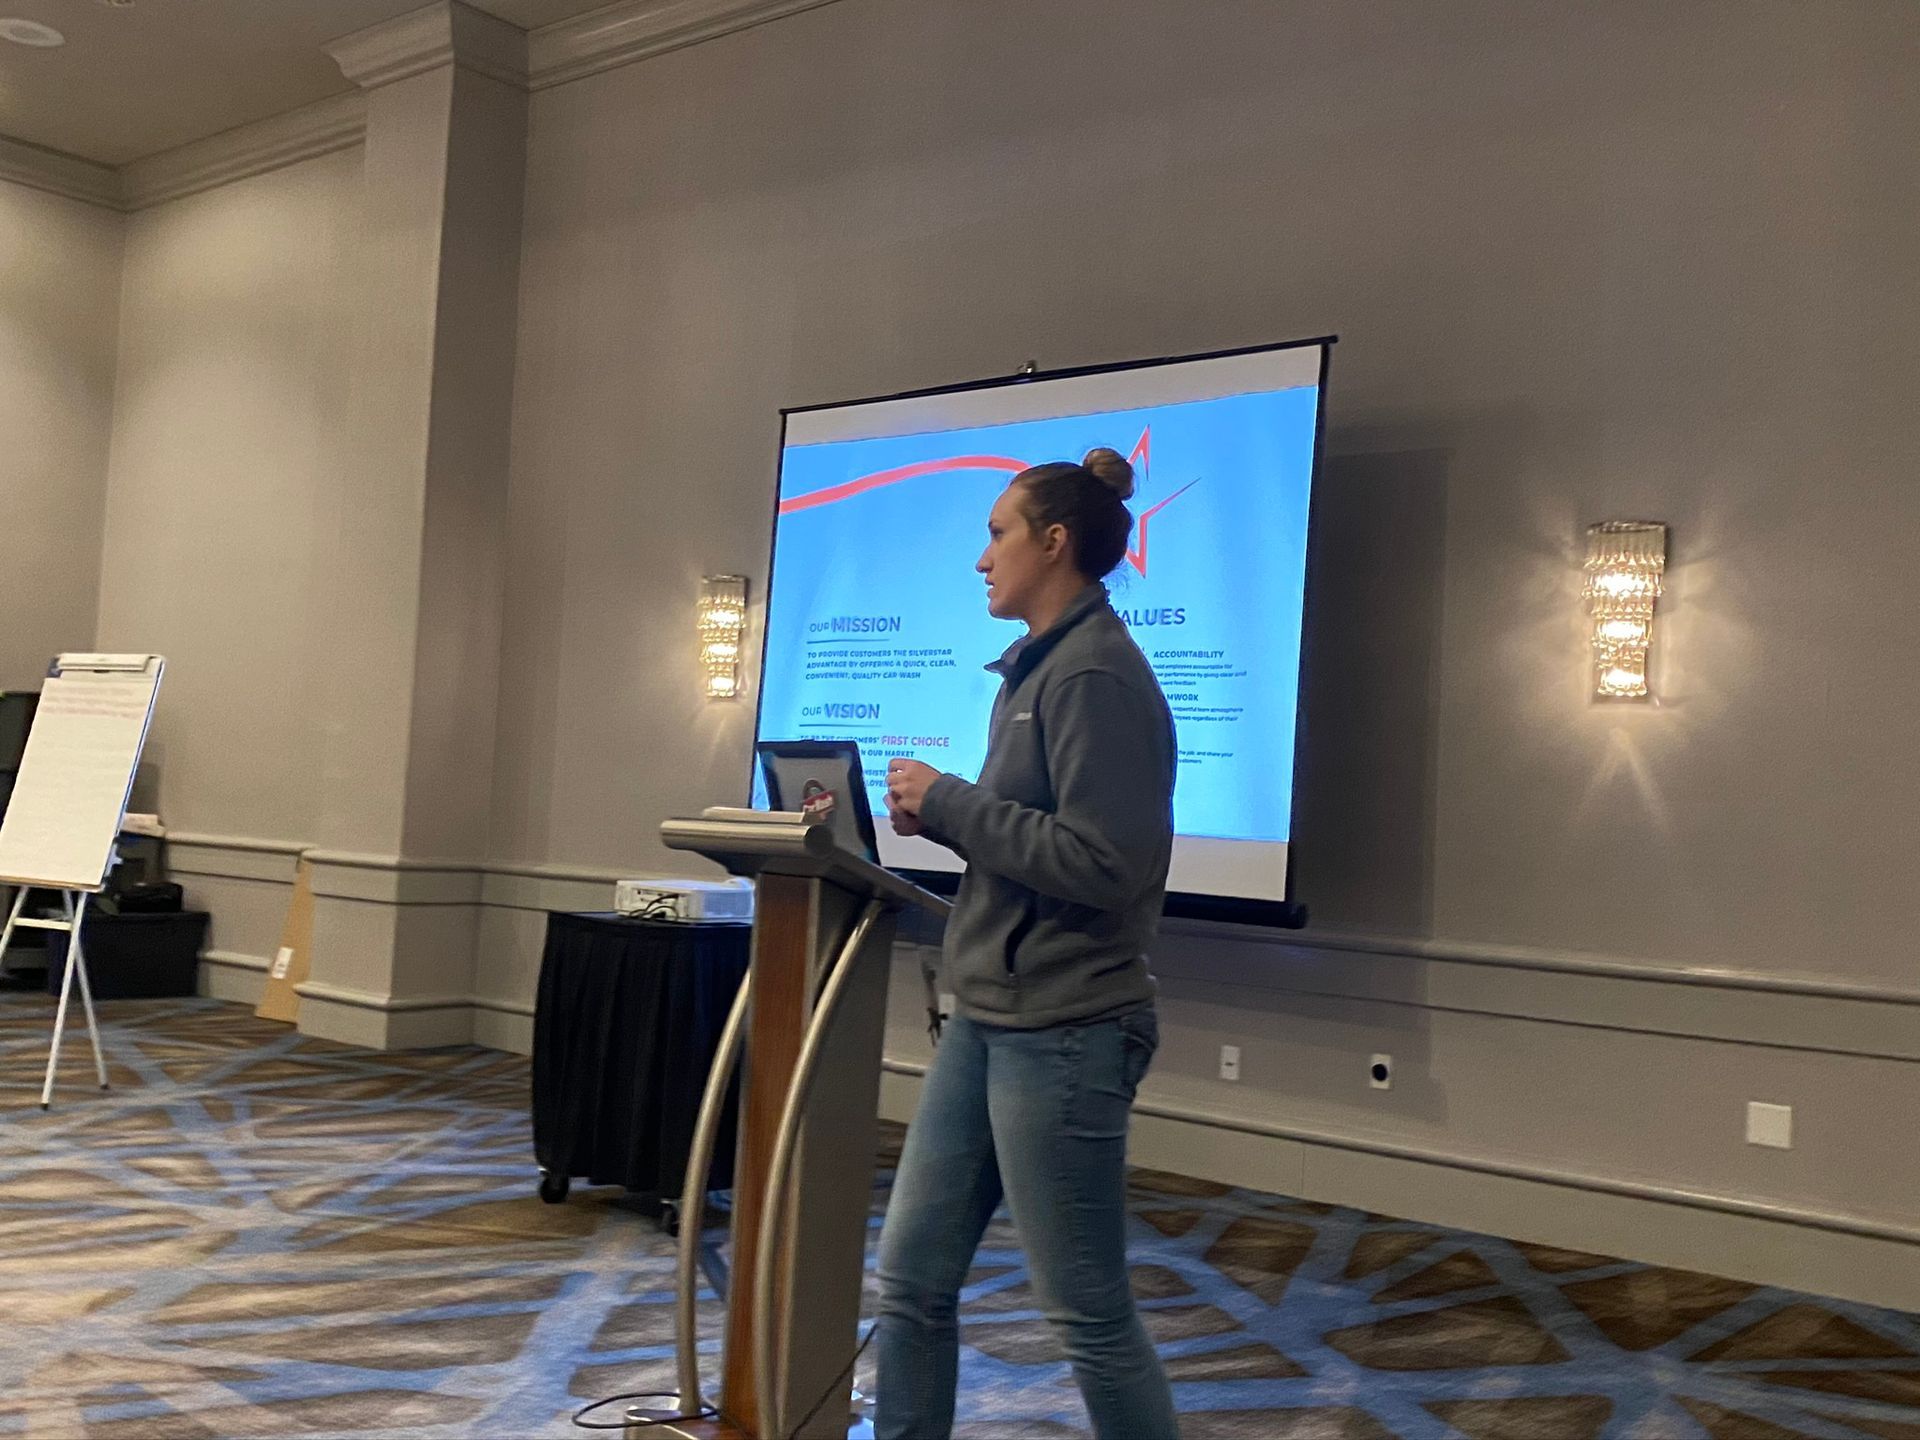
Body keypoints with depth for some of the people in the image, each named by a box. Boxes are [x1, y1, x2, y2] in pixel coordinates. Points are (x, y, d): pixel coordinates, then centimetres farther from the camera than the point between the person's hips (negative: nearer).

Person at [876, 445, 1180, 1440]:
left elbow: (1100, 864, -22)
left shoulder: (1097, 675, -15)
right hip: (987, 1021, 10)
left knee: (1089, 1315, 3)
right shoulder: (1038, 669, 15)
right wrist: (937, 815, 3)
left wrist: (947, 800, -15)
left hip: (1063, 1032, -9)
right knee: (911, 1279, 13)